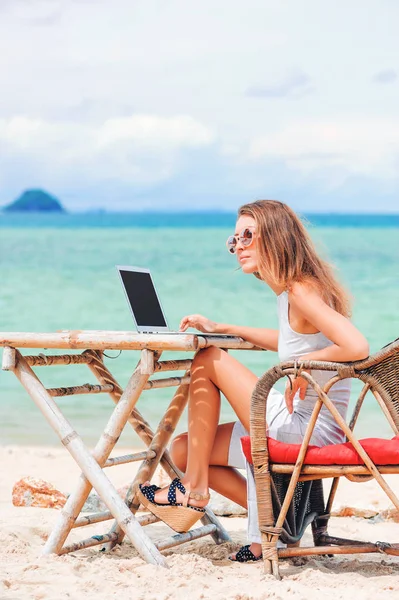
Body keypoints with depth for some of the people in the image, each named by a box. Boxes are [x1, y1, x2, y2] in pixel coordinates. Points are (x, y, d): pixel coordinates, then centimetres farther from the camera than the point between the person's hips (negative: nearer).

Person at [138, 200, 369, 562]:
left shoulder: (302, 292, -19)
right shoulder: (290, 291, 9)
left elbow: (357, 347, -32)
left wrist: (304, 363, -20)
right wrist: (222, 329, 22)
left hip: (306, 430, -10)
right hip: (302, 426, 10)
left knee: (207, 362, -7)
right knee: (182, 450, 13)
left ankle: (193, 490, 0)